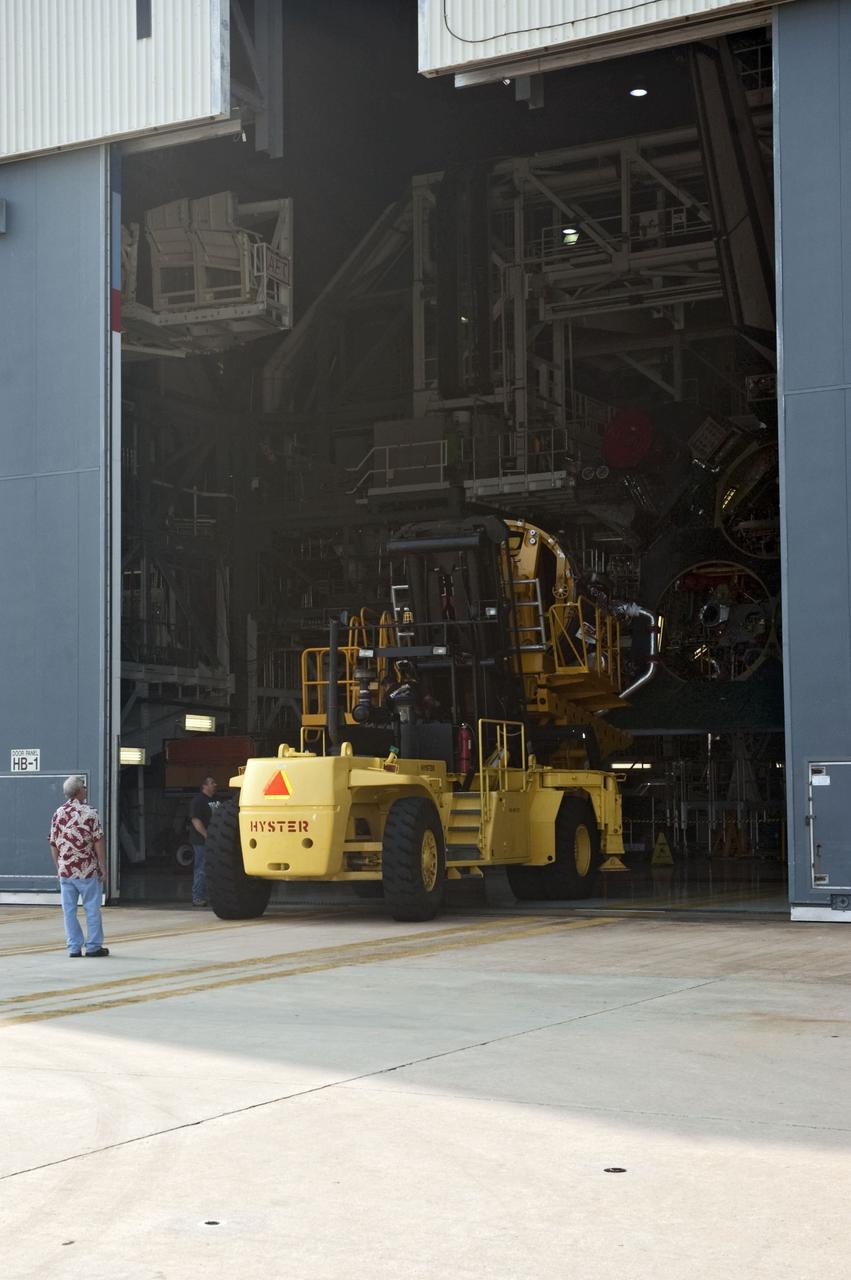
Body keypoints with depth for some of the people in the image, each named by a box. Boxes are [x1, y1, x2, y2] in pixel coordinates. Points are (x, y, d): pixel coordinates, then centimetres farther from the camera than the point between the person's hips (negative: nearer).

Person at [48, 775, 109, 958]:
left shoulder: (58, 814, 4)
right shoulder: (89, 813, -9)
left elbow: (53, 845, 7)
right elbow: (98, 842, -12)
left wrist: (58, 868, 15)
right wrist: (103, 868, -6)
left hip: (65, 871, 4)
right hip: (88, 870, -4)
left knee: (69, 910, 7)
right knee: (92, 908, 5)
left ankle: (74, 947, 7)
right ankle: (93, 946, 8)